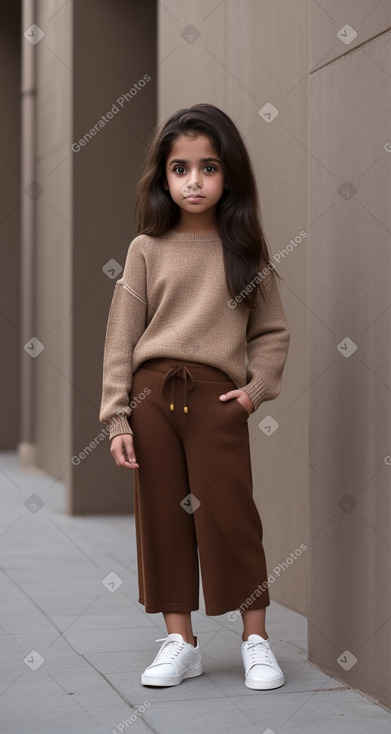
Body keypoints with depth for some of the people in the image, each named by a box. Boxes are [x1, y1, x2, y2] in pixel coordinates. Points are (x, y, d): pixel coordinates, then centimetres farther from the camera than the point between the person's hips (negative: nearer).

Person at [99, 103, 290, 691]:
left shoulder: (245, 248, 6)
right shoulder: (147, 249, 5)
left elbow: (273, 331, 10)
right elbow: (121, 338, 3)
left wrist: (257, 386, -6)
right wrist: (117, 418, -2)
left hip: (219, 398, -1)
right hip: (152, 394, 1)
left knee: (230, 515, -1)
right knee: (163, 516, 6)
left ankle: (256, 638, 12)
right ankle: (180, 640, 17)